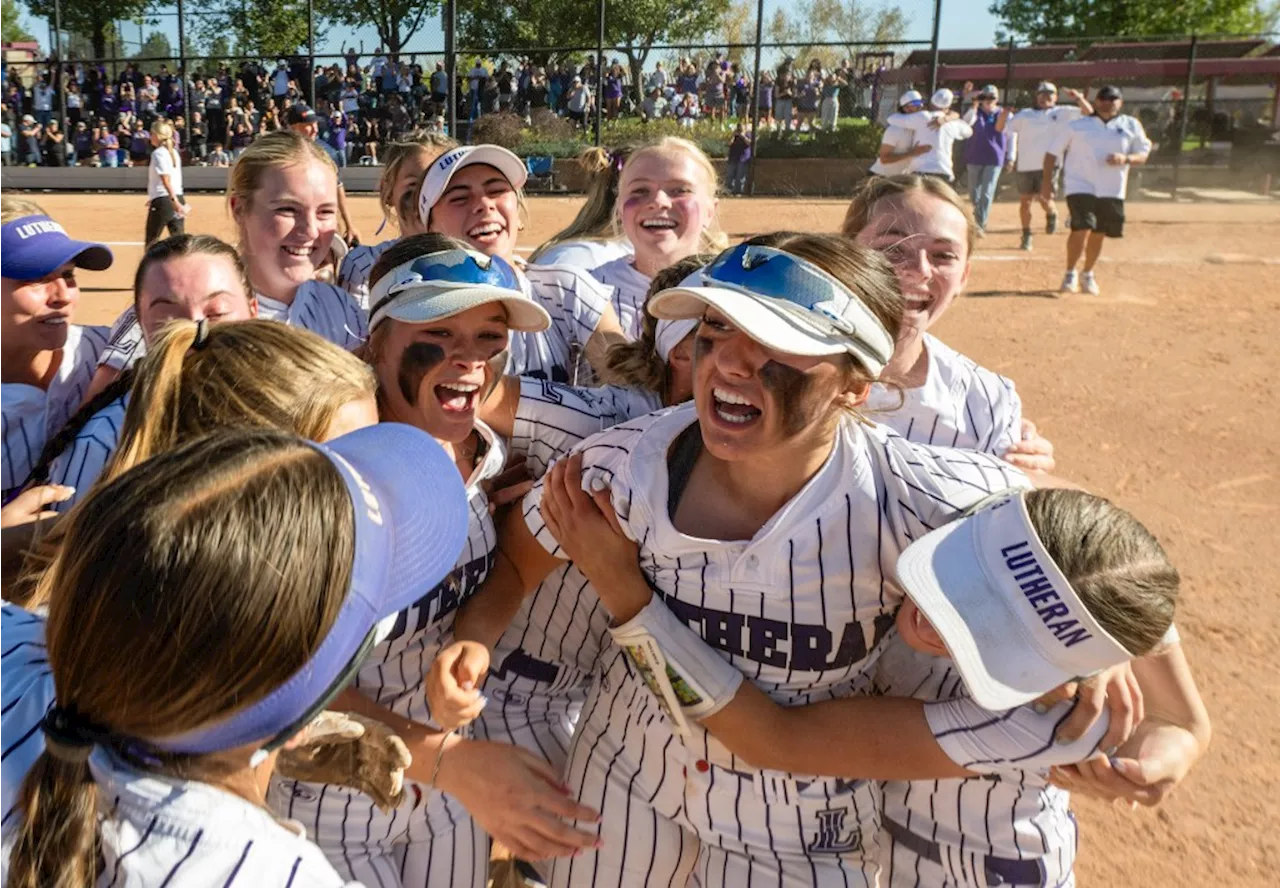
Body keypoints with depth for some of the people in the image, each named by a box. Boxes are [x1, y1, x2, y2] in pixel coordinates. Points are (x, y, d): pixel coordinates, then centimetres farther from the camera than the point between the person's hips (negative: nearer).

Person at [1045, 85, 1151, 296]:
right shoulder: (1076, 126, 3)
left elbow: (1143, 155, 6)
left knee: (1098, 235, 9)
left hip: (1111, 191, 3)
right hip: (1080, 186, -3)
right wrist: (1047, 181, -5)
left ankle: (1088, 275, 30)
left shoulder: (1131, 126, 7)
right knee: (1081, 229, -19)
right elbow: (1053, 152, 4)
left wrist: (1125, 159, -16)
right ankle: (1070, 274, -2)